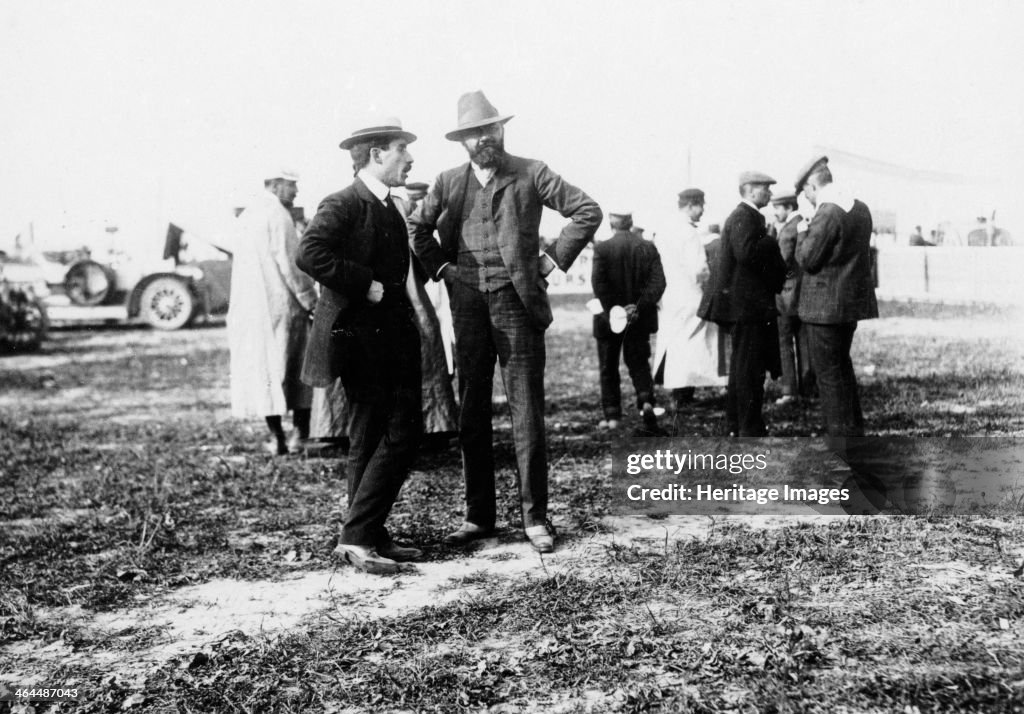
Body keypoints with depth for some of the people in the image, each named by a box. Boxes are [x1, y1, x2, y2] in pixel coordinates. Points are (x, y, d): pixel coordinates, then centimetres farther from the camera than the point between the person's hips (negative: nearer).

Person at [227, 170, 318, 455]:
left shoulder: (247, 215, 13)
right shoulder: (278, 215, -10)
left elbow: (246, 262, 16)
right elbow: (289, 263, -14)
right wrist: (310, 300, -8)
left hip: (247, 305, 6)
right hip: (279, 303, -6)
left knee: (261, 367, 5)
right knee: (293, 365, 6)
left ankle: (276, 436, 4)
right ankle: (300, 428, 12)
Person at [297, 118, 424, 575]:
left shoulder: (390, 209, 18)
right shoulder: (342, 206, -11)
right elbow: (310, 254, -26)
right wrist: (365, 285, -23)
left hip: (394, 339, 9)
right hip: (359, 339, -9)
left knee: (404, 434, 8)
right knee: (369, 441, -5)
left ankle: (372, 536, 17)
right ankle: (356, 538, 5)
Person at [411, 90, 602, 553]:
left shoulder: (530, 174, 1)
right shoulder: (449, 182, 10)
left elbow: (587, 211, 1)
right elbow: (417, 228, 23)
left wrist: (554, 258, -3)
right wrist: (439, 266, 11)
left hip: (517, 303, -3)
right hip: (468, 306, 3)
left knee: (526, 413, -3)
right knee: (471, 413, 6)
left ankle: (535, 518, 6)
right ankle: (478, 515, 16)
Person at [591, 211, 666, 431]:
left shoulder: (602, 248, -9)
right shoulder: (648, 247, -1)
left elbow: (598, 283, -19)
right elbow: (658, 282, -8)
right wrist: (639, 307, -11)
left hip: (609, 320, -2)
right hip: (639, 319, 2)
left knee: (608, 368, 11)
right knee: (639, 364, 14)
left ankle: (612, 415, 13)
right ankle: (646, 401, -10)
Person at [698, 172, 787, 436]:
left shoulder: (746, 216, 19)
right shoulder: (744, 217, -14)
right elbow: (746, 253, -28)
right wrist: (771, 242, -15)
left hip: (744, 304, 11)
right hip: (748, 304, -11)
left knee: (741, 366, 15)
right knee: (749, 368, -7)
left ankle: (736, 425, 23)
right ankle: (750, 428, -2)